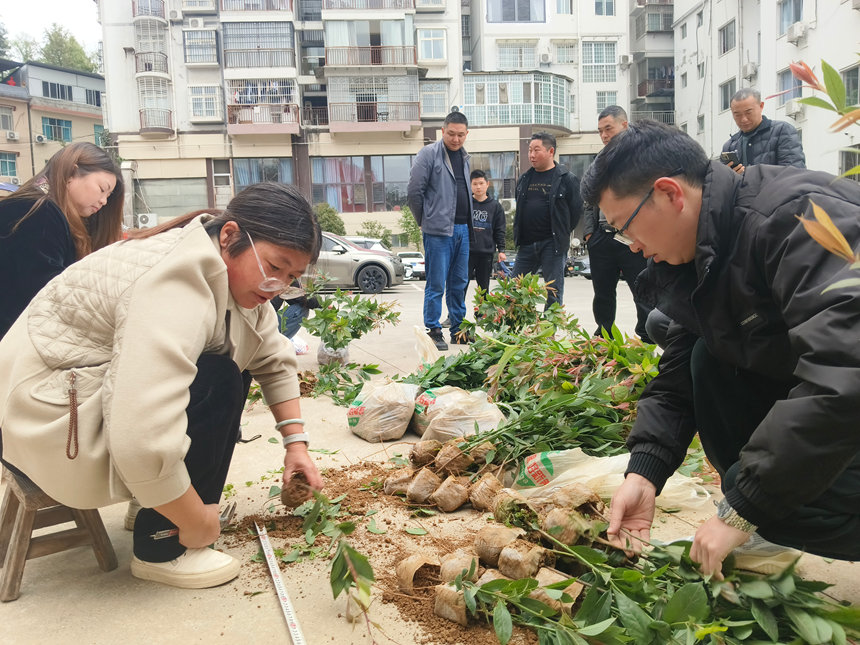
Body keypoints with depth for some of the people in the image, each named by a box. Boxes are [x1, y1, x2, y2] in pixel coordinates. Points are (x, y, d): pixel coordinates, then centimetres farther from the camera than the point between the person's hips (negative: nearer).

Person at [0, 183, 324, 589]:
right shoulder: (178, 283, -33)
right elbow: (143, 444, -40)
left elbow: (274, 359, 7)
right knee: (220, 382, -22)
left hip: (102, 386, 9)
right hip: (41, 425, -9)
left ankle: (150, 501, 10)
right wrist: (196, 522, -25)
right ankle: (160, 547, -9)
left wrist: (296, 441, -2)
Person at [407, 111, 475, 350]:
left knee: (459, 283, 11)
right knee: (436, 284, -4)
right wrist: (426, 220, 0)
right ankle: (433, 331, 5)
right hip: (438, 231, -7)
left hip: (462, 229, 7)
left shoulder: (464, 157, 16)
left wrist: (468, 225, 15)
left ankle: (458, 329, 21)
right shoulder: (429, 153, -6)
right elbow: (413, 192, -8)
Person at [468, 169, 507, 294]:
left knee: (484, 286, 9)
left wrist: (501, 250, 2)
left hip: (486, 252, 1)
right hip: (466, 251, -1)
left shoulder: (495, 206, 6)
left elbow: (500, 230, 8)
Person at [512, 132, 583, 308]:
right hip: (526, 244, 5)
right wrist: (519, 234, 14)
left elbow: (576, 210, -2)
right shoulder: (524, 179, 13)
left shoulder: (567, 179, -3)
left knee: (553, 293, 1)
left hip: (553, 244, -5)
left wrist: (561, 234, 0)